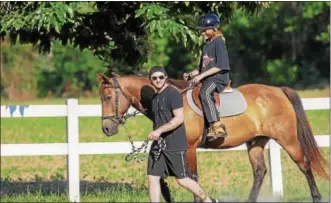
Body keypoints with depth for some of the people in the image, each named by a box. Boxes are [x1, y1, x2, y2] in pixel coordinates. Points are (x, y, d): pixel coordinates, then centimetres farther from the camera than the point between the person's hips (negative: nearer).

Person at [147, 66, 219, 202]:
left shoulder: (173, 94, -11)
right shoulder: (155, 98, 15)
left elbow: (179, 118, -20)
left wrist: (159, 130, -26)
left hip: (175, 145, -8)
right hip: (158, 144, 8)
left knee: (182, 180, -1)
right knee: (152, 178, -1)